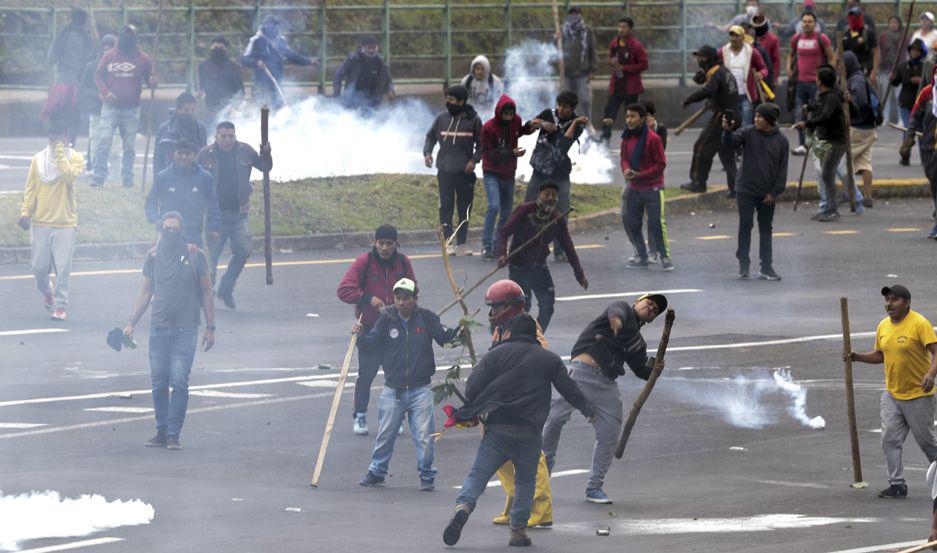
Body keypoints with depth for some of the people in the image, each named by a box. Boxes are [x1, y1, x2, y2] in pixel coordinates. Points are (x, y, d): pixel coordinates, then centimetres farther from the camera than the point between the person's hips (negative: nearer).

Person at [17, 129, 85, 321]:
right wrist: (25, 212, -6)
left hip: (65, 222, -2)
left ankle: (60, 305, 0)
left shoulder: (75, 158, 0)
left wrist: (60, 153, -16)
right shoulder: (38, 160, 7)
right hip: (40, 222, 2)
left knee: (63, 267, -7)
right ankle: (47, 292, 32)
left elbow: (70, 176, -21)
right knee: (39, 266, 4)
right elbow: (31, 188, 6)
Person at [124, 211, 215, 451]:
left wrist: (210, 328, 1)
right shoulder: (153, 256, 7)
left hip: (185, 330, -3)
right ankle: (161, 431, 15)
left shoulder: (195, 255, 0)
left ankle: (173, 434, -6)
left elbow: (207, 293, 4)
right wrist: (132, 323, 6)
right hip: (158, 329, 3)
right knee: (159, 382, 4)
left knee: (179, 381, -10)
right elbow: (145, 293, 13)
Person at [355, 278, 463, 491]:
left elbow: (445, 338, 1)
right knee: (385, 434, 9)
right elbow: (371, 345, 3)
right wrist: (360, 336, -15)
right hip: (393, 390, 1)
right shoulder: (387, 319, 0)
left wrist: (459, 332, -18)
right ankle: (377, 471, 25)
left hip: (420, 390, -1)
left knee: (424, 435, -2)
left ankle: (427, 475, 12)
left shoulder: (426, 318, -2)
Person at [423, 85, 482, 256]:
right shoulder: (442, 118, 4)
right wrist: (427, 152, -2)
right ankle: (448, 242, -3)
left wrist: (474, 160, -8)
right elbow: (430, 137, 15)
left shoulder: (473, 120, 0)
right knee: (446, 206, -5)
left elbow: (481, 144, 6)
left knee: (464, 208, 6)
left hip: (465, 171, 0)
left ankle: (461, 244, 14)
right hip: (445, 170, 0)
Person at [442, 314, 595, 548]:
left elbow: (473, 387, -1)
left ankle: (462, 507, -26)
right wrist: (588, 411, 33)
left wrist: (471, 413, 18)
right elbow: (570, 390, 16)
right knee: (526, 480, 18)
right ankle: (518, 529, 11)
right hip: (530, 432, 1)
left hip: (497, 429, -1)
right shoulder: (549, 359, 8)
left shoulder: (497, 354, 5)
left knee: (477, 474, 0)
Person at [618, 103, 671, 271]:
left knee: (656, 223, -9)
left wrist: (640, 175, -20)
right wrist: (626, 170, -12)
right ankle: (641, 257, 20)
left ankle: (665, 257, 0)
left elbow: (661, 164, -13)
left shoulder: (653, 139, -15)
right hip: (633, 188, 7)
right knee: (630, 222, 8)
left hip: (652, 188, -7)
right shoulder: (627, 138, 4)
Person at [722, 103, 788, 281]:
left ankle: (766, 267, 15)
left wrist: (775, 192, -6)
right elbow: (732, 142, -19)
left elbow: (782, 169, 0)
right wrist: (727, 131, -41)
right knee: (745, 227, -1)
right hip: (746, 190, -1)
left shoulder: (781, 141, -1)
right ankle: (744, 266, 6)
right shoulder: (748, 133, -3)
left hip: (767, 195, 1)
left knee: (766, 229, 9)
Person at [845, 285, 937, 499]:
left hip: (918, 395, -6)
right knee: (890, 439, -2)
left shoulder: (920, 324, -15)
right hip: (892, 394, 6)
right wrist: (856, 357, 5)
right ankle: (897, 484, 2)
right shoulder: (883, 326, 7)